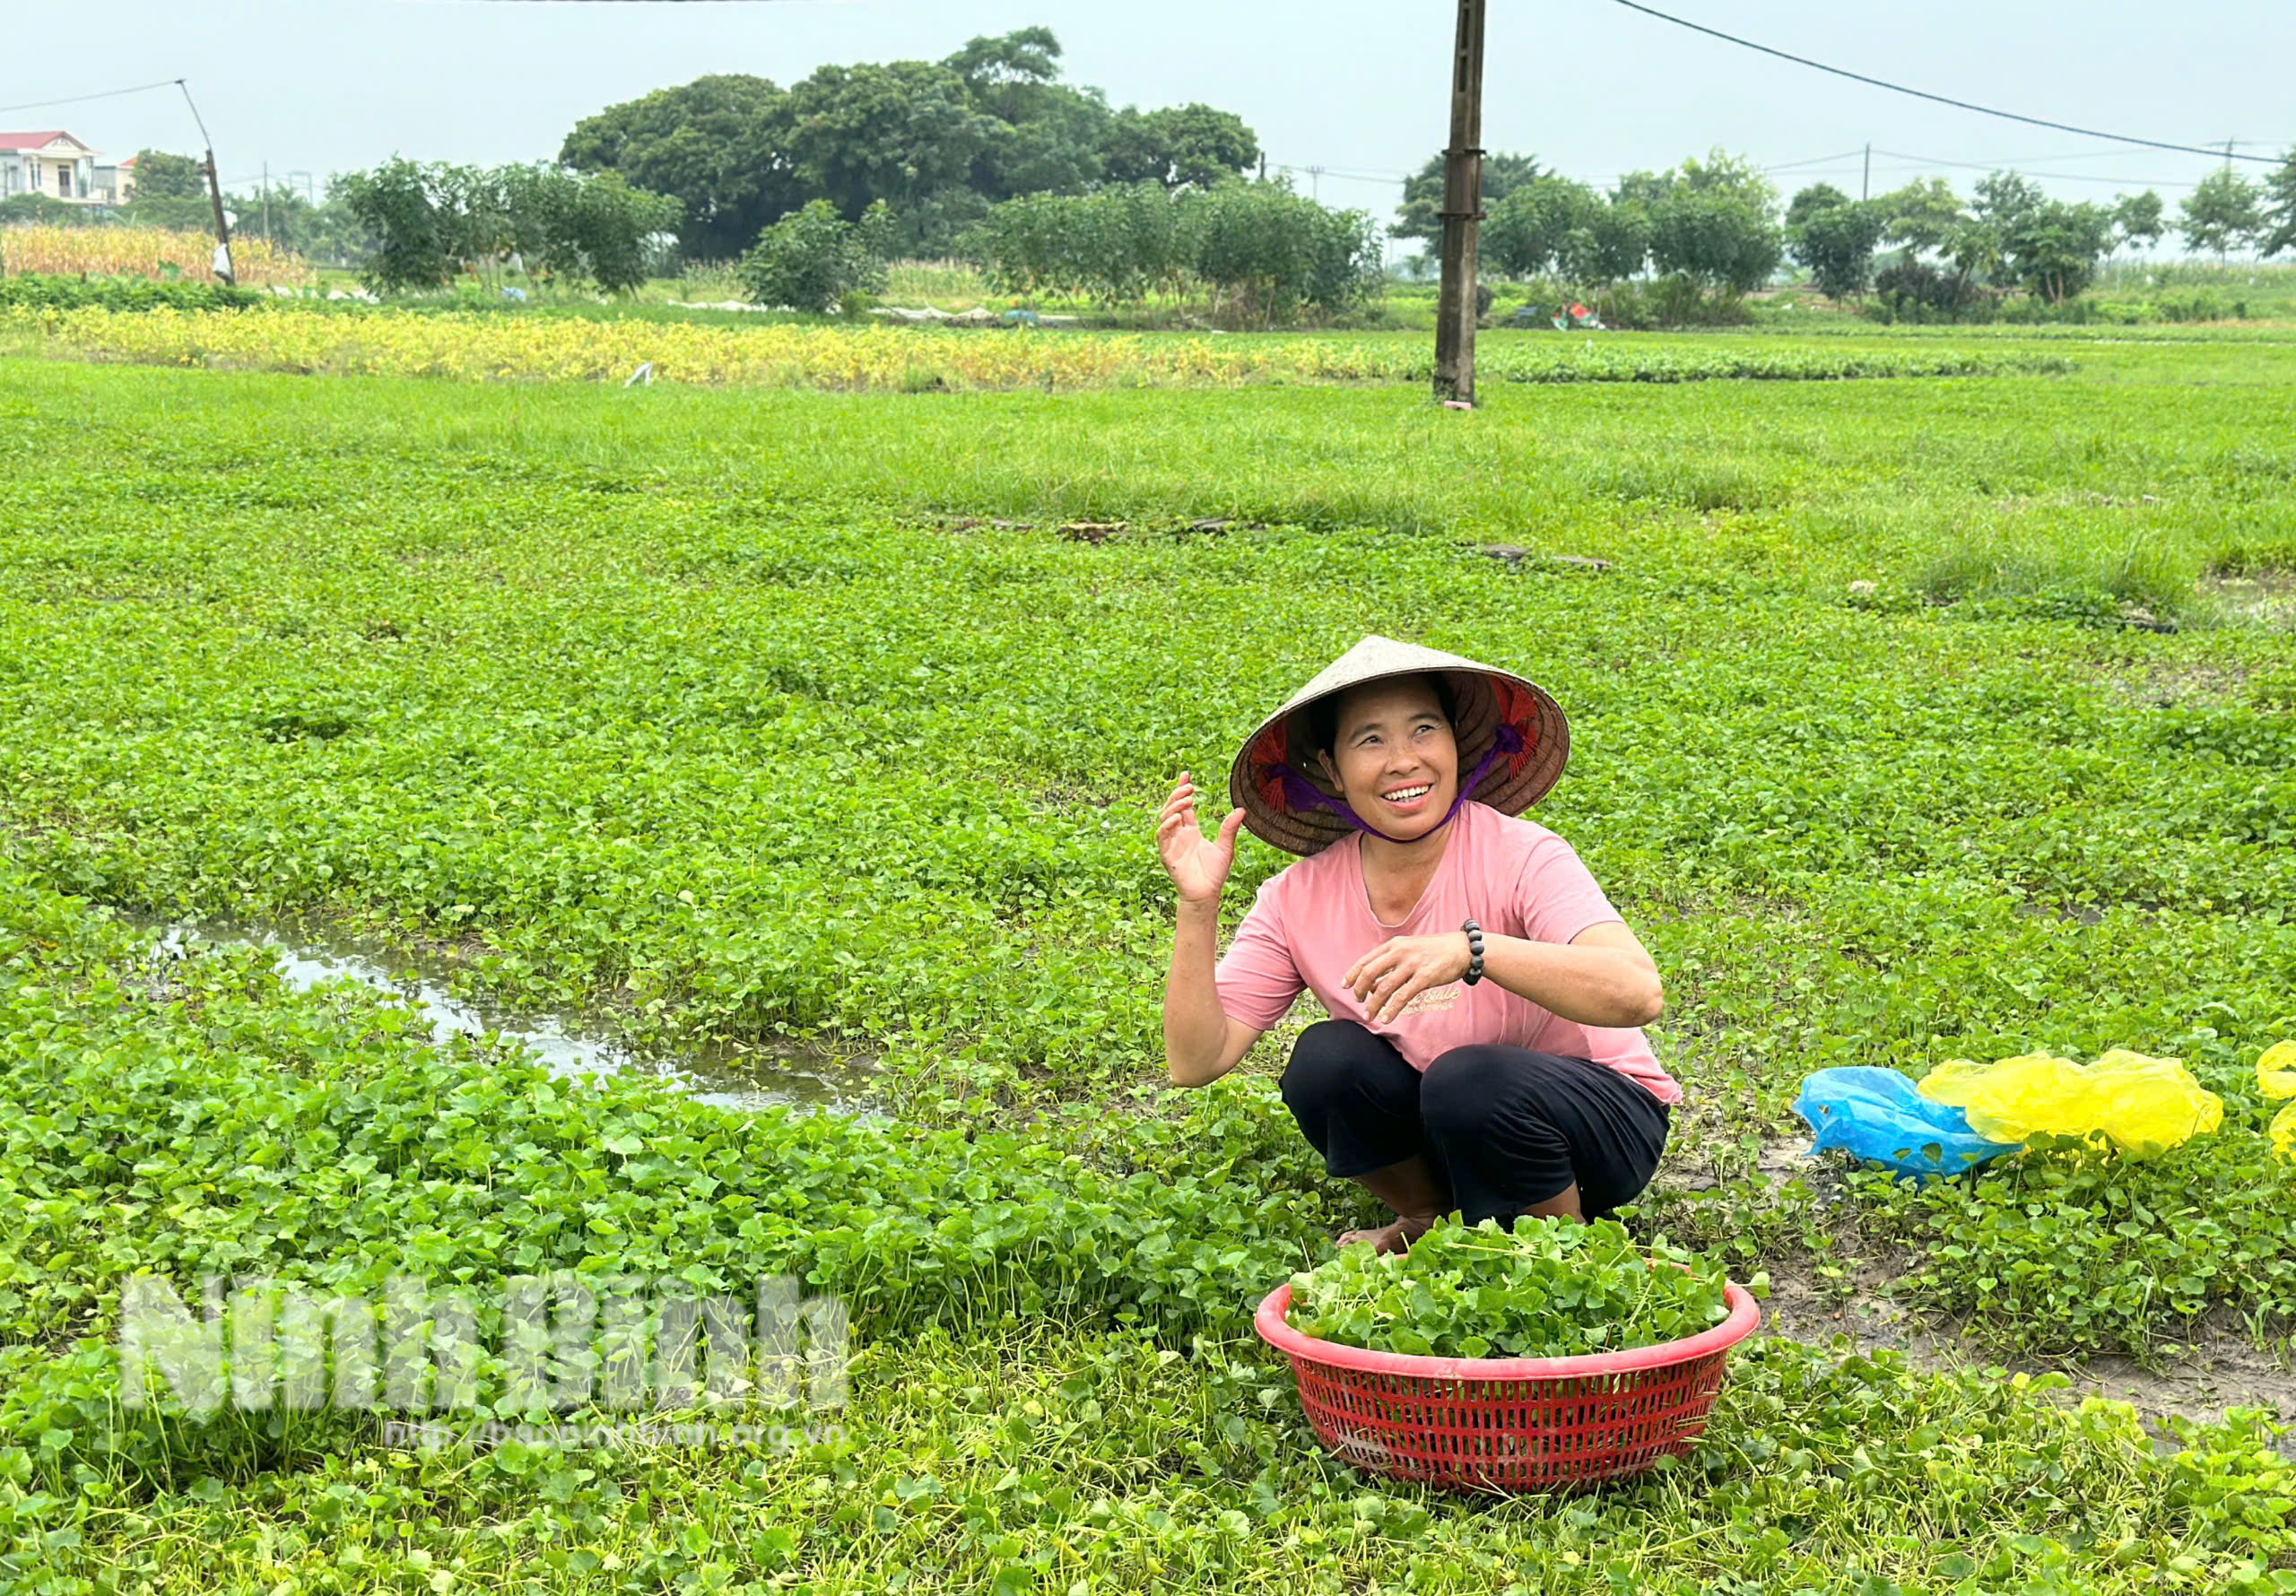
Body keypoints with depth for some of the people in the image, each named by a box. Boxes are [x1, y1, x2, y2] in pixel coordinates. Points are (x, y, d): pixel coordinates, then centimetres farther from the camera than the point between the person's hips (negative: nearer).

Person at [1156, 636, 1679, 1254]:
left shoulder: (1521, 857, -23)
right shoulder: (1300, 898, -9)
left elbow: (1639, 994, -39)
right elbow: (1196, 1060, -12)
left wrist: (1472, 949, -51)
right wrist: (1198, 907, -24)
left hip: (1598, 1119, -4)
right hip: (1453, 1125, 4)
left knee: (1468, 1080, -33)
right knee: (1326, 1059, -22)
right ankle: (1433, 1222, 6)